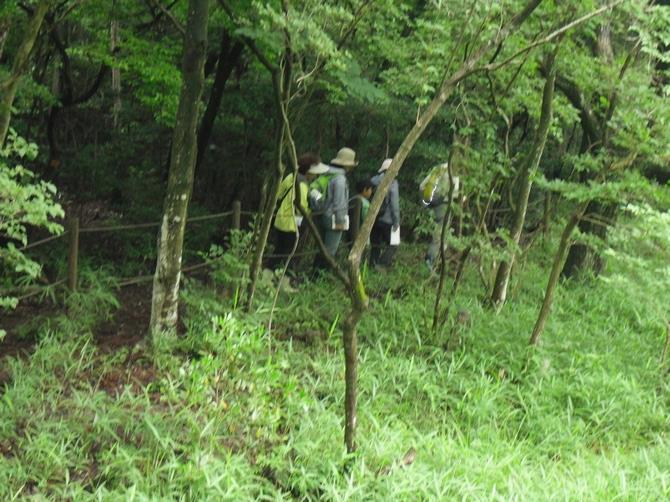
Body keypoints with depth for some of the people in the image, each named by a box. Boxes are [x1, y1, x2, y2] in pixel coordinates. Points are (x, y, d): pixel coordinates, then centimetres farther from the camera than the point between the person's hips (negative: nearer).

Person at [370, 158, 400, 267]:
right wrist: (396, 221, -10)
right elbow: (395, 203, -14)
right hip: (387, 220, -6)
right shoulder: (392, 182, -11)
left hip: (374, 218, 6)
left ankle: (373, 264, 16)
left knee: (375, 244, 15)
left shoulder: (374, 180, 4)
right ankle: (383, 264, -10)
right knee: (392, 245, 3)